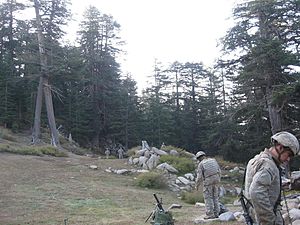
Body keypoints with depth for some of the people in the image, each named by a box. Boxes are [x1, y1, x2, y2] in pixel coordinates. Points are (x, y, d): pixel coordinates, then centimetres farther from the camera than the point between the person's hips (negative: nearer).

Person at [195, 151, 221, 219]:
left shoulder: (201, 164, -7)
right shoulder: (213, 160, 8)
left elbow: (199, 177, -10)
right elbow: (219, 171, 10)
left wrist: (197, 185, 3)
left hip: (207, 182, -5)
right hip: (216, 180, 5)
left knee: (208, 198, 3)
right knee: (215, 197, 12)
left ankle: (210, 214, 1)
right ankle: (216, 214, 13)